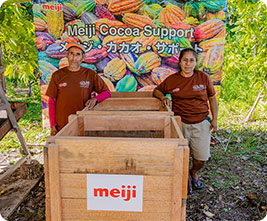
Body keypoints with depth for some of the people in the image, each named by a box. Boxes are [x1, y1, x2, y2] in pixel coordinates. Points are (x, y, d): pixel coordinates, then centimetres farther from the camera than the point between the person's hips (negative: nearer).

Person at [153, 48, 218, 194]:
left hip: (201, 123, 1)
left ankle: (193, 172, 40)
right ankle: (186, 179, 35)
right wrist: (163, 97, -10)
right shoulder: (172, 79, -1)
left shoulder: (204, 77, 0)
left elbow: (212, 98, 8)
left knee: (202, 158, 4)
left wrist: (214, 119, 4)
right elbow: (157, 91, 13)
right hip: (180, 123, -1)